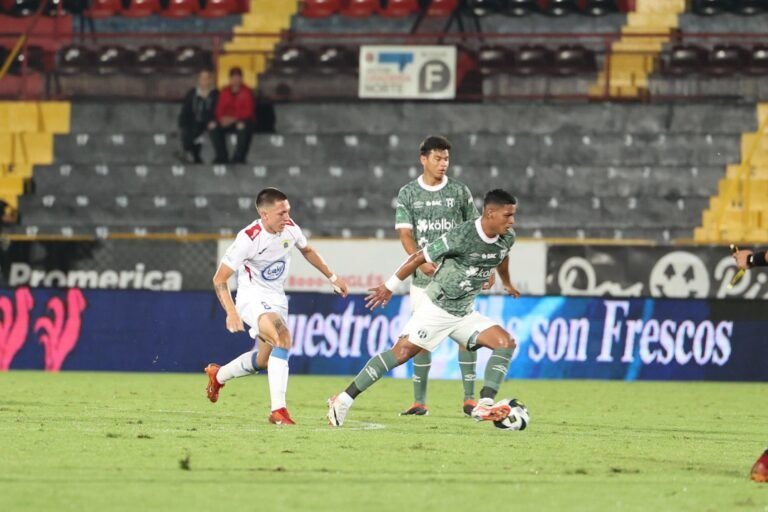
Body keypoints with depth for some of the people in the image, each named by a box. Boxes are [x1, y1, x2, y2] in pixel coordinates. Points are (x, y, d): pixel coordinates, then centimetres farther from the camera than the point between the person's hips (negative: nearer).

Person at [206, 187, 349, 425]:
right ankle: (278, 410, -32)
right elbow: (219, 279, -21)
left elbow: (307, 251, 19)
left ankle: (218, 375, 43)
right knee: (283, 338, -31)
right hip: (252, 297, -7)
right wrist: (231, 312, -34)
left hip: (276, 298, 7)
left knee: (263, 360, 12)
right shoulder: (249, 238, -24)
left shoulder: (290, 229, -6)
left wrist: (332, 277, 22)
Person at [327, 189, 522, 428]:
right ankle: (344, 399, -10)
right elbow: (419, 258, -14)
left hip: (463, 314, 6)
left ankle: (485, 404, -14)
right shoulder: (461, 237, -23)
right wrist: (390, 287, -6)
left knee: (506, 342, -11)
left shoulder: (506, 239, -3)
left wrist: (507, 284, 42)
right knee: (402, 351, -15)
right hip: (436, 308, -6)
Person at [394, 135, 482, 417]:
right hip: (424, 276, 0)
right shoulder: (408, 193, 3)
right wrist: (421, 261, -20)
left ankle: (470, 398, -3)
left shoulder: (459, 191, 4)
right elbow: (405, 233, -4)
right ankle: (419, 401, 7)